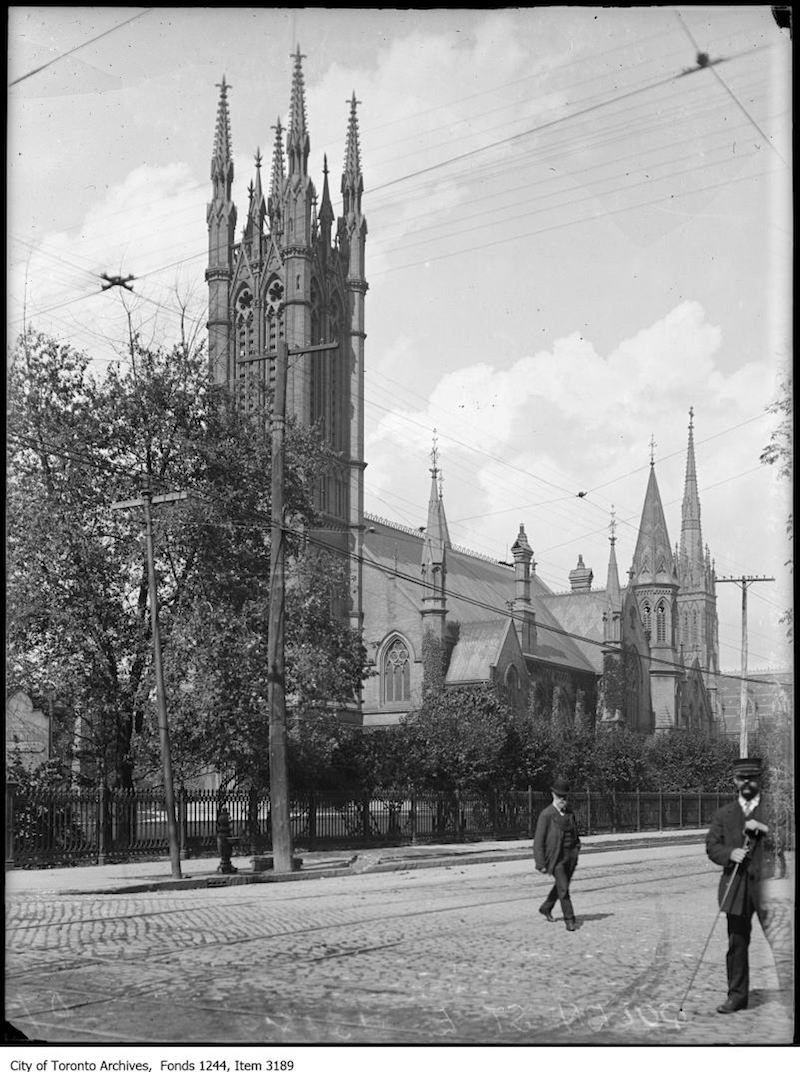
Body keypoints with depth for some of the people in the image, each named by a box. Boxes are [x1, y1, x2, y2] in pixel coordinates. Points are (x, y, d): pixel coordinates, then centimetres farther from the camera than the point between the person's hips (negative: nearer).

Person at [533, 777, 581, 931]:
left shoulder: (569, 812, 6)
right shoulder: (546, 815, -13)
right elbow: (538, 840, -12)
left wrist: (577, 850, 10)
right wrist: (541, 864, -13)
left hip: (571, 855, 6)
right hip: (556, 857, -6)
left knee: (560, 885, 18)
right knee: (563, 888, -8)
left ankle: (546, 908, 40)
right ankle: (569, 920, 1)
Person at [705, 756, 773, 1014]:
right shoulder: (723, 814, 14)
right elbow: (711, 846, 9)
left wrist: (765, 829, -17)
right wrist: (729, 853, -11)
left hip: (767, 884, -2)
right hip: (736, 886, 2)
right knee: (737, 943, 4)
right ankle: (737, 995, 12)